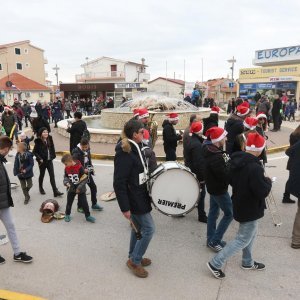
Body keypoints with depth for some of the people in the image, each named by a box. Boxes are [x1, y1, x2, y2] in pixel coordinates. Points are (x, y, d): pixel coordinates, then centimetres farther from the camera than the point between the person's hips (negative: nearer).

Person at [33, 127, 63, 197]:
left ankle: (55, 191, -1)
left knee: (52, 175, -1)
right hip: (42, 161, -3)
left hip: (49, 160, 3)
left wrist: (53, 156, 3)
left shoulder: (50, 139, -1)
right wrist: (39, 158, -16)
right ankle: (41, 188, 38)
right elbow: (34, 152, -9)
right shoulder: (38, 141, -13)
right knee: (42, 175, 15)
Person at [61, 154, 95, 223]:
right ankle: (67, 215, 32)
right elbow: (66, 177, 9)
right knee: (69, 202, 12)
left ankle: (88, 216, 14)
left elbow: (85, 178, -17)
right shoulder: (66, 168, -3)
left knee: (84, 203, 1)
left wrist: (80, 187, -20)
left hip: (80, 189, -4)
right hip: (71, 189, 4)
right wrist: (66, 182, -13)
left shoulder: (79, 167, -20)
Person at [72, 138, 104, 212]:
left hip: (87, 172, 7)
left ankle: (94, 204, 25)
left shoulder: (87, 150, 2)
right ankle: (80, 206, 20)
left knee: (93, 186, 10)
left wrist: (91, 168, 7)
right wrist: (83, 170, -26)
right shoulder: (76, 152, -19)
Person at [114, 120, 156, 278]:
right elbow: (119, 183, -24)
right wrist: (125, 207, -22)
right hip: (134, 199, -9)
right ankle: (135, 261, 15)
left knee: (138, 227, 20)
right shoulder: (124, 153, -24)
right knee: (149, 228, -1)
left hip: (139, 195, 9)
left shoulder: (135, 148, 5)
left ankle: (134, 256, 37)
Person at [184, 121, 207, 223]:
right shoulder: (197, 145, -25)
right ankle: (202, 216, 13)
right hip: (197, 174, -10)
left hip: (191, 172, 10)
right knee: (201, 194, 2)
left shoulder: (191, 141, 7)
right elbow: (199, 163, -26)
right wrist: (202, 177, -22)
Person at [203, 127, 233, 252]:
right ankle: (214, 241, 10)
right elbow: (225, 175, -26)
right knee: (229, 213, 4)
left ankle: (211, 239, 30)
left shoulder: (210, 149, 1)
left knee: (213, 212, 18)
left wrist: (226, 161, -7)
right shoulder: (216, 157, -30)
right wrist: (229, 163, -13)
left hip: (213, 187, 10)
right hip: (219, 189, -10)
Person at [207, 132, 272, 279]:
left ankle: (248, 262, 43)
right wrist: (268, 181, -9)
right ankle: (215, 263, 9)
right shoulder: (255, 168, -30)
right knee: (243, 239, 6)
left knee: (251, 234, 26)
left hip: (240, 204, 9)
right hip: (250, 209, -9)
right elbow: (262, 192, -26)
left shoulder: (236, 161, -3)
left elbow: (231, 180, 10)